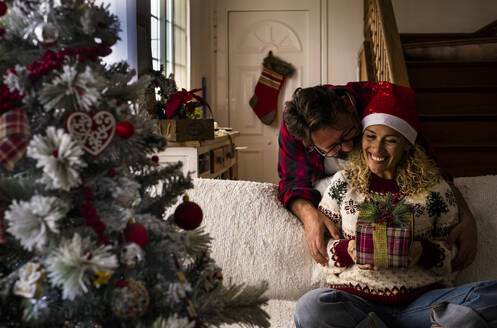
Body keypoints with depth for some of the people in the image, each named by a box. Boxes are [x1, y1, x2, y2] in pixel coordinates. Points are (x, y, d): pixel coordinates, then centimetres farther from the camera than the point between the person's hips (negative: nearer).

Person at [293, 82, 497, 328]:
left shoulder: (434, 188, 7)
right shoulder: (342, 183, 9)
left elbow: (452, 248, 12)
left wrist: (424, 252, -10)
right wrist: (347, 250, -10)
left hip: (423, 301, -1)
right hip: (356, 301, 1)